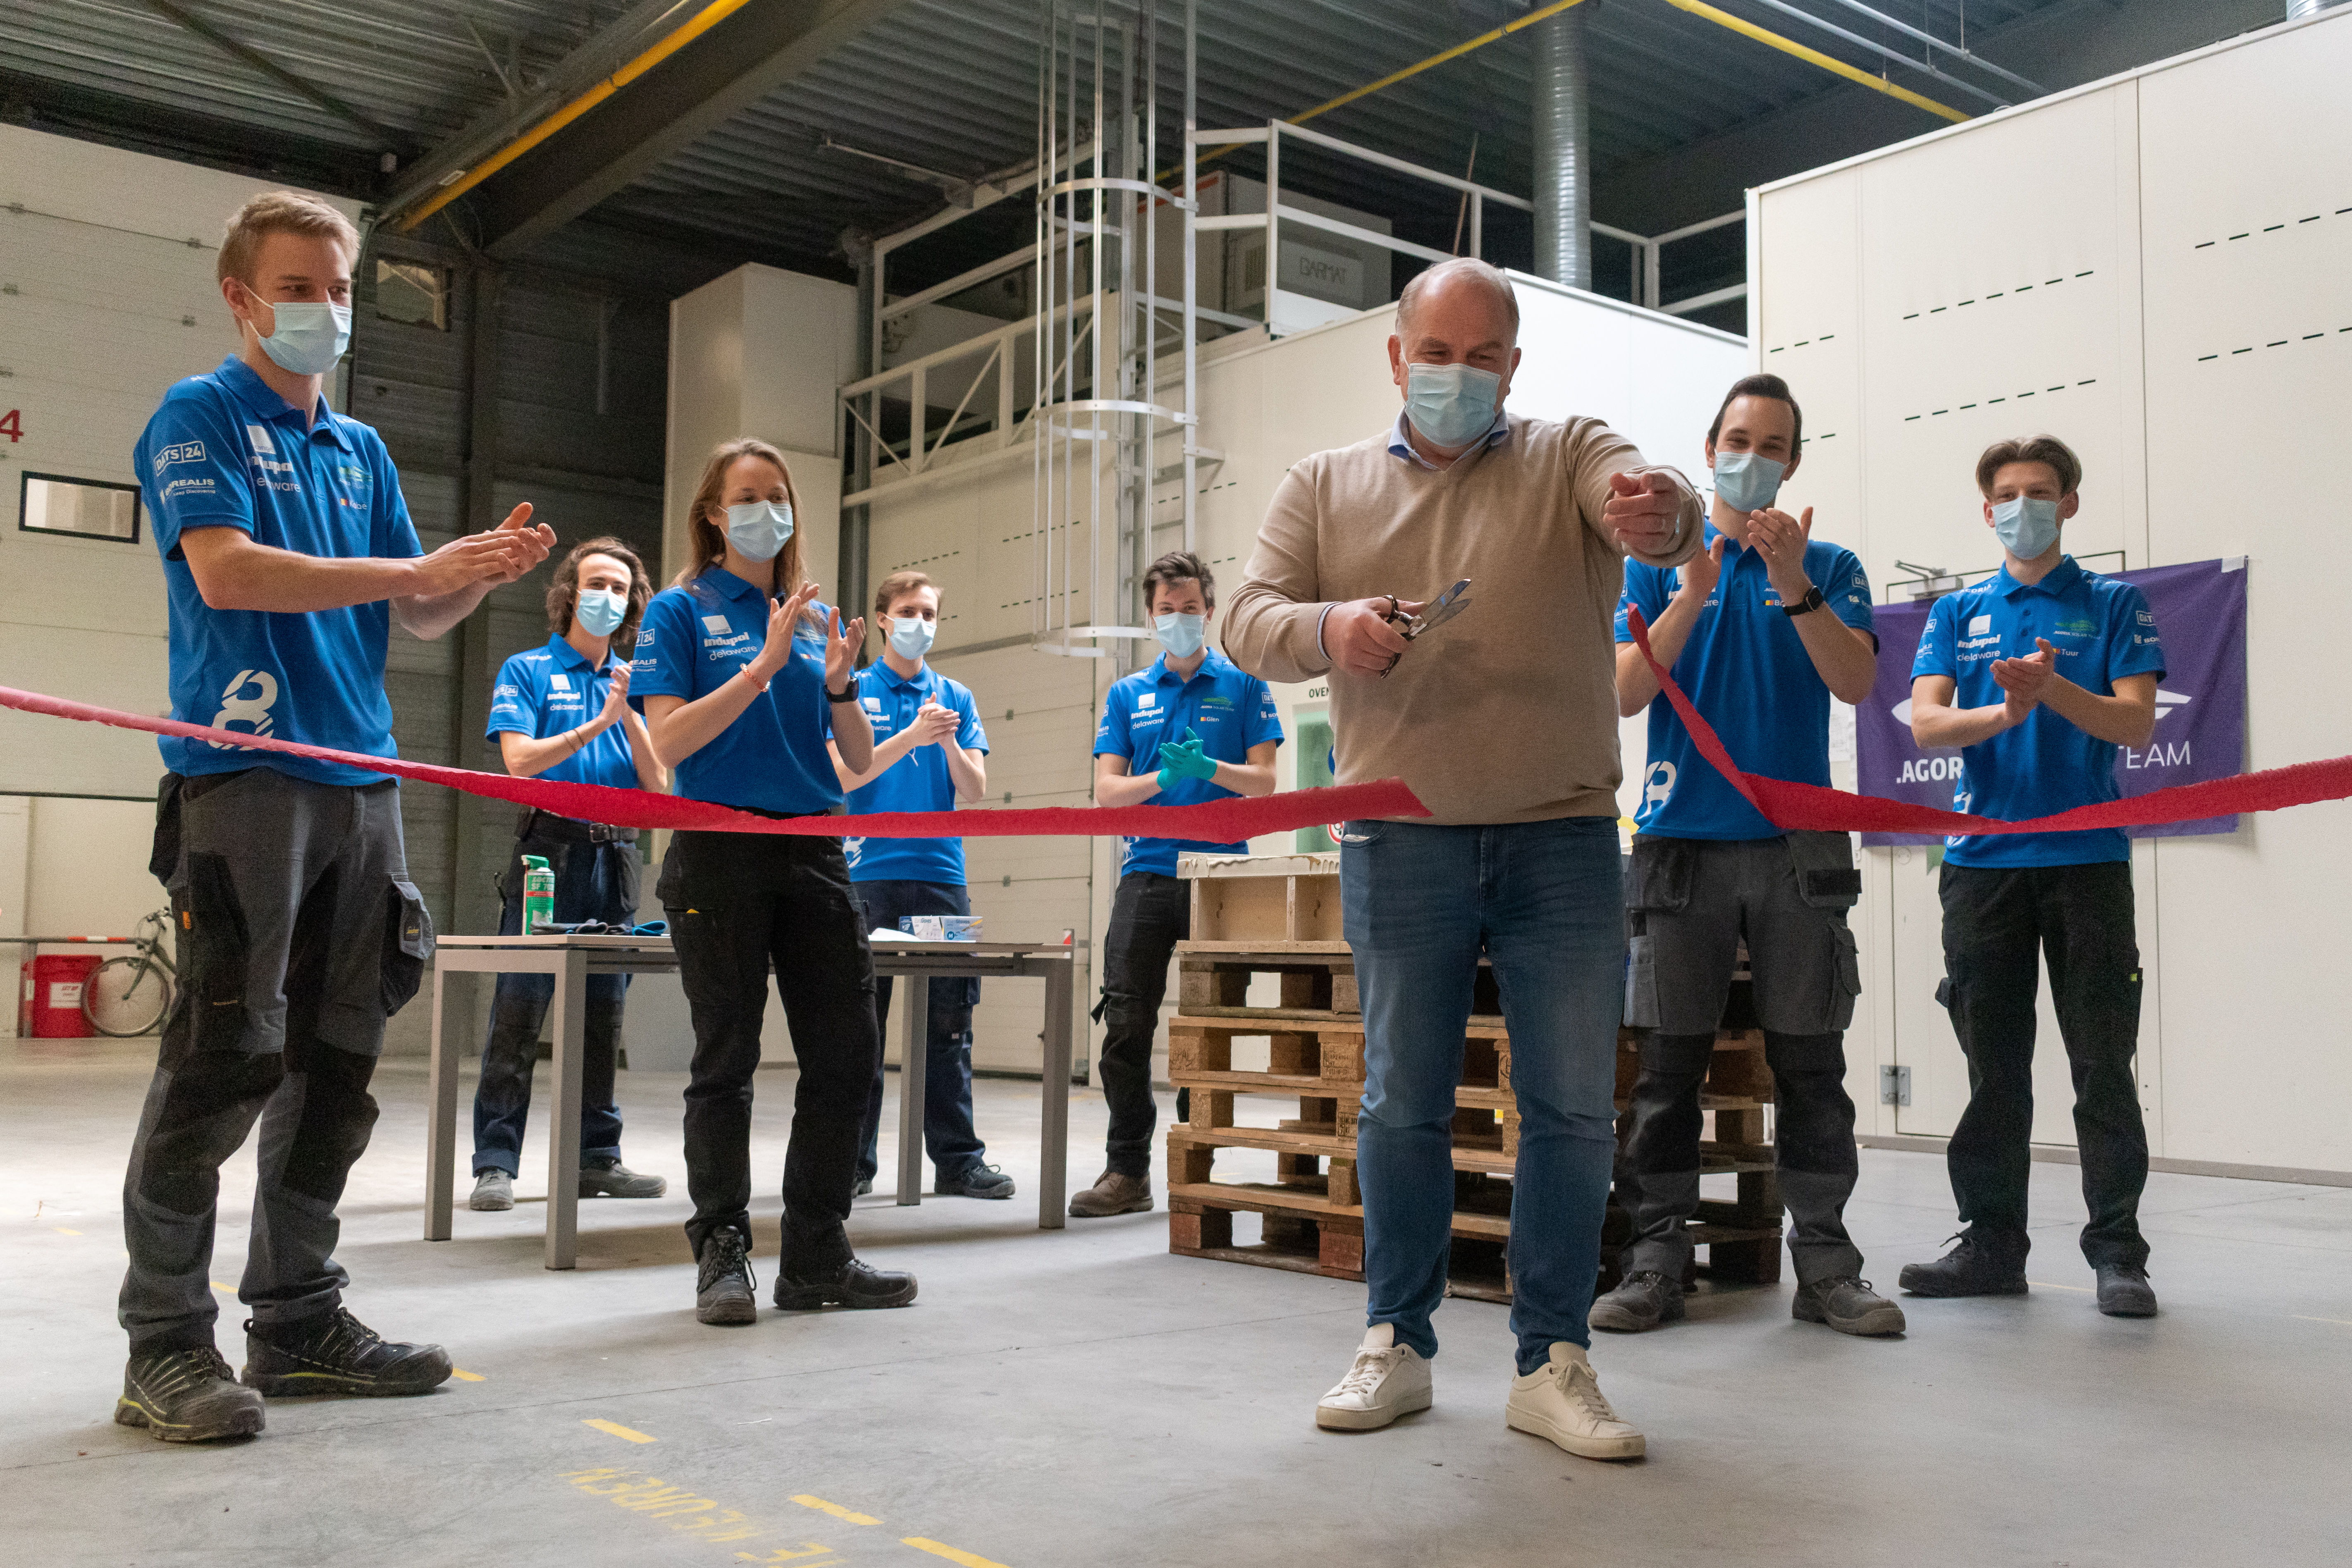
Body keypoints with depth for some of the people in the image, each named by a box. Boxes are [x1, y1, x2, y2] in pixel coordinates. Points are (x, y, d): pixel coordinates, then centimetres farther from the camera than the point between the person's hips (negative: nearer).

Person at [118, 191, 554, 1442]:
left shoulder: (362, 450, 21)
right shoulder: (200, 417, 2)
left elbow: (418, 617, 20)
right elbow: (226, 570, -14)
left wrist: (486, 571, -1)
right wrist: (418, 570, -16)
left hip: (362, 777, 7)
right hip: (244, 768, -7)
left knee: (337, 1060, 8)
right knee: (224, 1058, -9)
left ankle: (297, 1316, 17)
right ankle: (166, 1346, 1)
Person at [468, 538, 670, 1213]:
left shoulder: (636, 681, 15)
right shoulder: (527, 671, 5)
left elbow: (657, 782, 6)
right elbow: (521, 760, -9)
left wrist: (629, 716, -8)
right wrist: (595, 725, -14)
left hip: (615, 857, 4)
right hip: (548, 850, -4)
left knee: (603, 1017, 8)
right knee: (518, 1016, -6)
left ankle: (597, 1157, 16)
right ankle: (495, 1164, -1)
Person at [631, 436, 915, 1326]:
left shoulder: (817, 617, 15)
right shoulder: (683, 611, 2)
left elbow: (860, 761, 12)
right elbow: (669, 742, -11)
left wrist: (839, 687, -7)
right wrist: (766, 665, -17)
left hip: (813, 852, 5)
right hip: (721, 852, -5)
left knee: (847, 1052, 3)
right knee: (726, 1060, 1)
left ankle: (817, 1258, 14)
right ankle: (722, 1255, 12)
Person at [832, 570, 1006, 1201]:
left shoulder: (957, 698, 14)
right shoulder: (851, 691, 6)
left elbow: (974, 789, 7)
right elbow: (844, 773, -7)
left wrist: (949, 744, -13)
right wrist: (911, 737, -18)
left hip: (941, 872, 3)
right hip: (870, 872, -3)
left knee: (950, 1021, 3)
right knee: (860, 1021, 1)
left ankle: (958, 1159, 9)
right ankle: (852, 1159, 9)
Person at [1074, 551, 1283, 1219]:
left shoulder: (1243, 686, 7)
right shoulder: (1127, 694, 14)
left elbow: (1265, 782, 0)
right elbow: (1107, 791, 6)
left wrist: (1208, 768, -18)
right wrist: (1163, 778, -13)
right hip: (1147, 873, 2)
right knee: (1125, 1023, -4)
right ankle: (1127, 1171, 4)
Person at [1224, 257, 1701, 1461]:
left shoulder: (1570, 457, 6)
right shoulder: (1325, 486, 11)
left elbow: (1651, 509, -15)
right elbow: (1250, 621, 3)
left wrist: (1664, 517, -41)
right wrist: (1328, 627, -20)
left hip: (1562, 838, 0)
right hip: (1399, 842, 1)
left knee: (1574, 1108, 2)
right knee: (1401, 1103, 8)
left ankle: (1552, 1362, 15)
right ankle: (1397, 1346, 22)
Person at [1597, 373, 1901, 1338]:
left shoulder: (1829, 565, 10)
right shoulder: (1660, 563, 10)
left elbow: (1855, 683, -5)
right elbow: (1626, 694, -2)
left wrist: (1795, 588, -19)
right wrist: (1692, 595, -16)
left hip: (1797, 847, 1)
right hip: (1682, 839, 0)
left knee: (1810, 1064, 3)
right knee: (1669, 1065, 1)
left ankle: (1825, 1262, 10)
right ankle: (1656, 1259, 7)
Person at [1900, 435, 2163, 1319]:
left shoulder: (2114, 606, 7)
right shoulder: (1958, 614, 13)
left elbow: (2135, 722, -4)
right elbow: (1926, 722, 1)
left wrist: (2053, 688, -22)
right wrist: (2007, 712, -19)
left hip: (2087, 858, -2)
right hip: (1982, 861, 2)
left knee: (2103, 1065, -1)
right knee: (1994, 1066, 6)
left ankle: (2118, 1253, 7)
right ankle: (1992, 1244, 15)